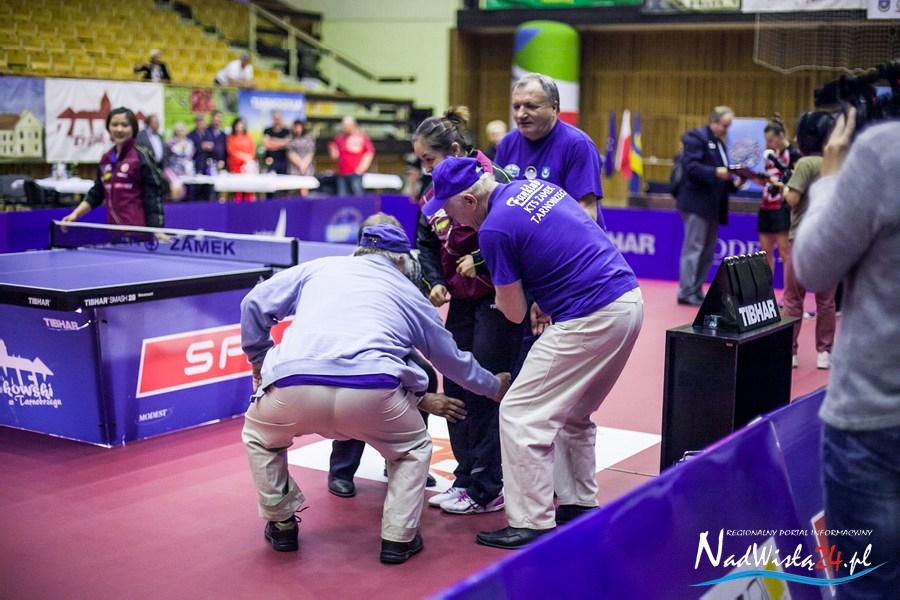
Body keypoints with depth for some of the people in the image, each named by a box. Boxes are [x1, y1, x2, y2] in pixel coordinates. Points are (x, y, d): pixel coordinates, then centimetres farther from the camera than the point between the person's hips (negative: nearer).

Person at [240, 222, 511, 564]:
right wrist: (493, 387, 56)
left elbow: (255, 303, 21)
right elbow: (452, 359, 39)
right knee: (414, 448, 30)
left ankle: (282, 525, 35)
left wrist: (259, 358, 35)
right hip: (372, 395, 0)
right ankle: (398, 539, 23)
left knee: (259, 435, 34)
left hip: (294, 391, 1)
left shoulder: (320, 267, 26)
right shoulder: (409, 293, 27)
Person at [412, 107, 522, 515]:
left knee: (484, 390, -5)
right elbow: (427, 243, 11)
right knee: (455, 387, 9)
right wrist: (435, 281, -5)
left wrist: (481, 260, -24)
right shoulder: (435, 191, 5)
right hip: (462, 298, 8)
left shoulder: (492, 179, -18)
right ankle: (466, 477, 23)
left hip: (497, 297, -8)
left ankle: (487, 489, 7)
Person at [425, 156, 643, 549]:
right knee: (572, 414, 23)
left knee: (520, 415, -2)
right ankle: (580, 506, 30)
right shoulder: (533, 185, 11)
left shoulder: (494, 229, -14)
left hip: (589, 321, -9)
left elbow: (514, 313, -6)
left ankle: (531, 525, 1)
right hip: (630, 300, 10)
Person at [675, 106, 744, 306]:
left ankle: (696, 292, 14)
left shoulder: (719, 143, 22)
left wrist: (733, 183, 4)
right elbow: (691, 166, -18)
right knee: (693, 248, -7)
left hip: (712, 206, 9)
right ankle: (686, 293, -3)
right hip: (696, 203, -9)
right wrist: (716, 172, -26)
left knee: (708, 252, 9)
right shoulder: (696, 137, -6)